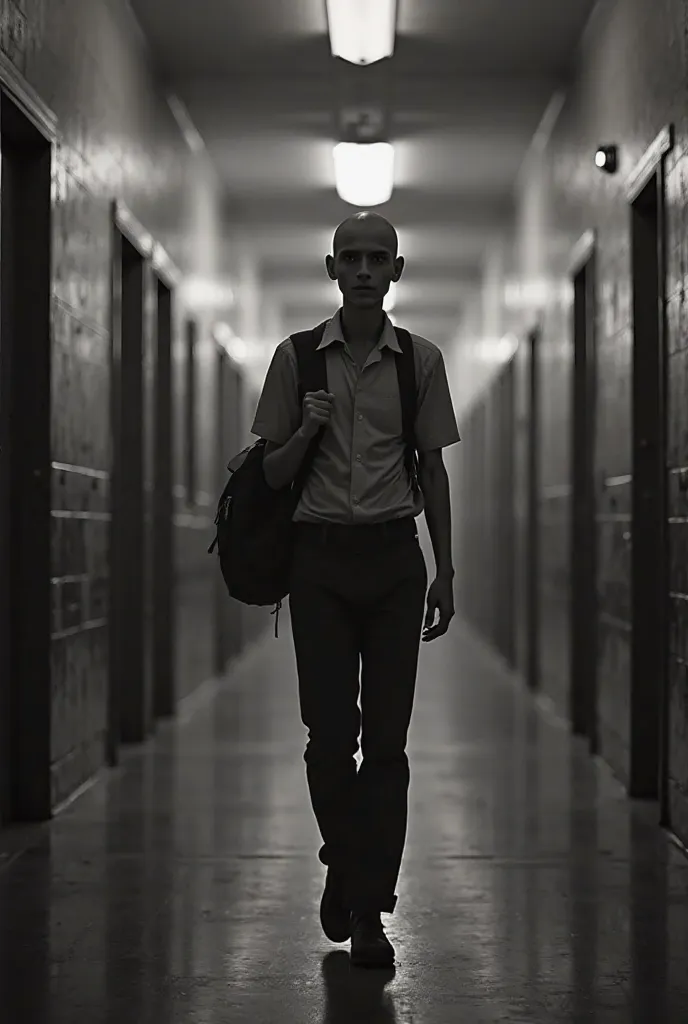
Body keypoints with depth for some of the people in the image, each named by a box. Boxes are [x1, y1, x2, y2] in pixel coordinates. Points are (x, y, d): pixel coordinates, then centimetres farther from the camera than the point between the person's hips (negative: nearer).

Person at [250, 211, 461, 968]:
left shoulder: (421, 361, 5)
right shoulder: (296, 358, 3)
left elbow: (433, 469, 10)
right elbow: (272, 473, 7)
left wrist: (445, 572, 6)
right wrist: (305, 431, -13)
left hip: (394, 556, 1)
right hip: (321, 556, 0)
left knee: (387, 739, 0)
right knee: (329, 734, -1)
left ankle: (369, 910, 8)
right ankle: (343, 865, 26)